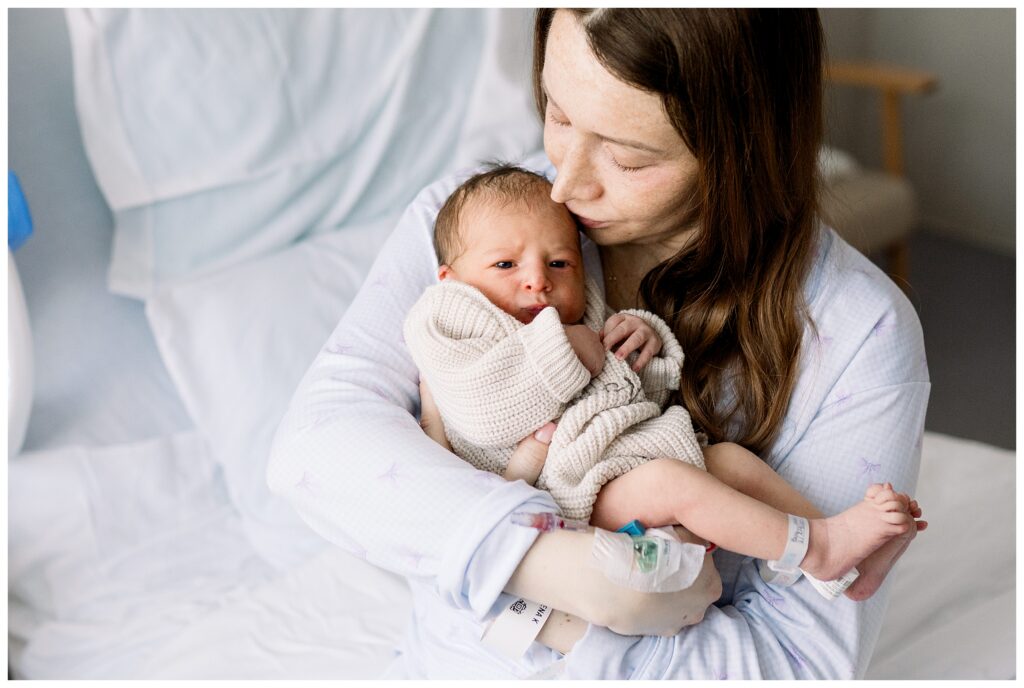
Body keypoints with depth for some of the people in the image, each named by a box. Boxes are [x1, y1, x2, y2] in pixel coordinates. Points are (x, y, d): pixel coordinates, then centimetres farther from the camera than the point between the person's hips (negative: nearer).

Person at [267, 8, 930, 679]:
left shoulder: (860, 335, -14)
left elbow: (809, 658, -15)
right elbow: (315, 438, -20)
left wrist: (541, 622, -22)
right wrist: (566, 571, -31)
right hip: (451, 670, 1)